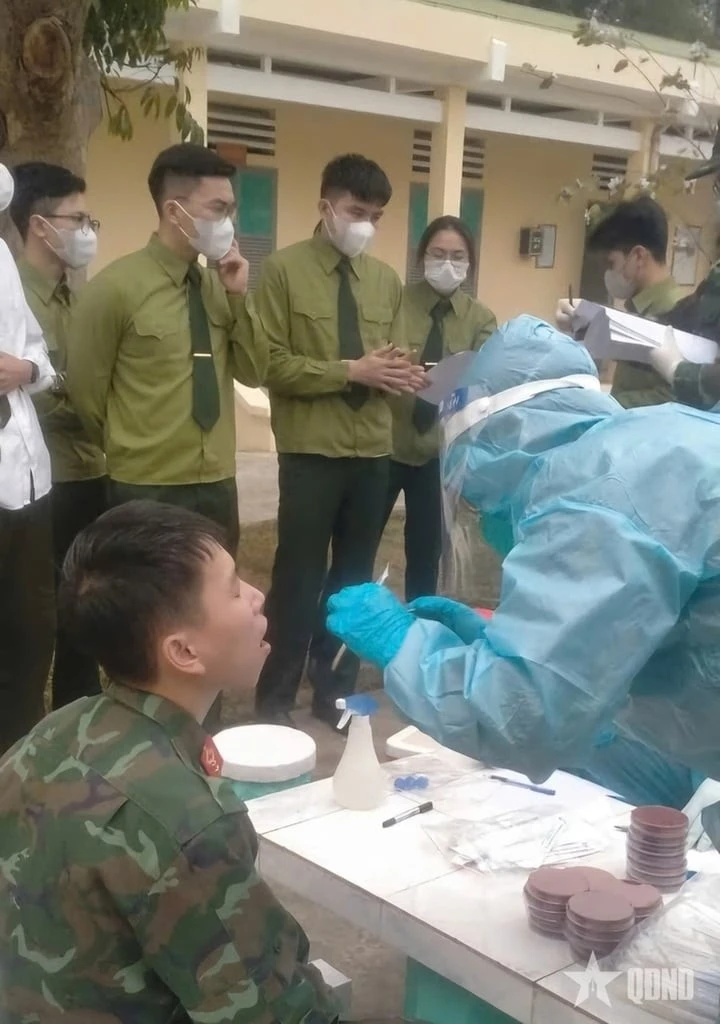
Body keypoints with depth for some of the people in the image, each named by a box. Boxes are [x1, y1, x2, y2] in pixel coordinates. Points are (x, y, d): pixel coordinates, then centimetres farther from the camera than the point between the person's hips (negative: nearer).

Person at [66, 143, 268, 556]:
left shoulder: (217, 285, 6)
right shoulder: (116, 286, -11)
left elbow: (253, 374, 7)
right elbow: (85, 389, -4)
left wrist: (238, 297, -5)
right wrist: (127, 450, 8)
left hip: (218, 484, 6)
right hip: (146, 489, -5)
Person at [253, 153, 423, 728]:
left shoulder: (386, 280, 13)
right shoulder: (284, 270, -4)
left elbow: (395, 358, 14)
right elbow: (271, 363, -11)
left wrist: (400, 374, -11)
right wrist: (350, 370, -19)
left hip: (374, 451, 5)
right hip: (311, 451, -5)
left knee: (355, 577, 12)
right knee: (300, 578, 1)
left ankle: (335, 691, 26)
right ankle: (276, 698, 15)